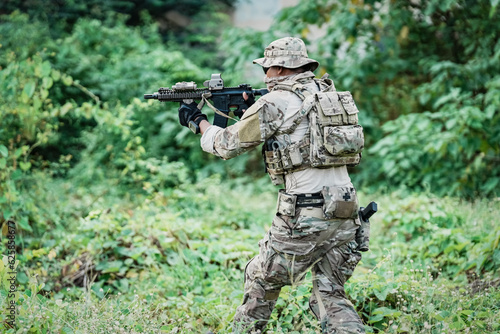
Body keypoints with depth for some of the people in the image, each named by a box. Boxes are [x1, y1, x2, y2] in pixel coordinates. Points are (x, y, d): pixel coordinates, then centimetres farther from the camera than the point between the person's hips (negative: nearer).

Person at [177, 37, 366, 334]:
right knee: (330, 295, 12)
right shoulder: (328, 93, 15)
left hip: (307, 216, -6)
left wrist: (199, 120, 21)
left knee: (262, 281, 13)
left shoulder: (275, 103, -6)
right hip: (346, 211, 7)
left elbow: (228, 144, 4)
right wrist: (249, 110, 27)